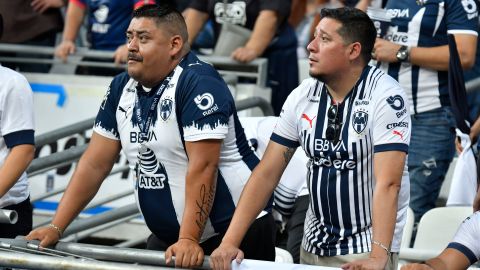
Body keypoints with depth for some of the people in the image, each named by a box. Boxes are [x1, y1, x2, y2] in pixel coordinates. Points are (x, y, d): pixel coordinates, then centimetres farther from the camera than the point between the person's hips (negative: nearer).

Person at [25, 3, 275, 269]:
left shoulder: (198, 83, -17)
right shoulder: (122, 88, 6)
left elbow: (202, 167, -24)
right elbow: (94, 164, 7)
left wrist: (189, 239, -29)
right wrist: (55, 228, 1)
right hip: (168, 237, 7)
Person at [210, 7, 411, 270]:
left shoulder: (386, 97, -17)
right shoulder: (302, 97, -1)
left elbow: (388, 183, -24)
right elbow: (267, 173, -1)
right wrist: (229, 242, -9)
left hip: (368, 248, -5)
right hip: (314, 246, 5)